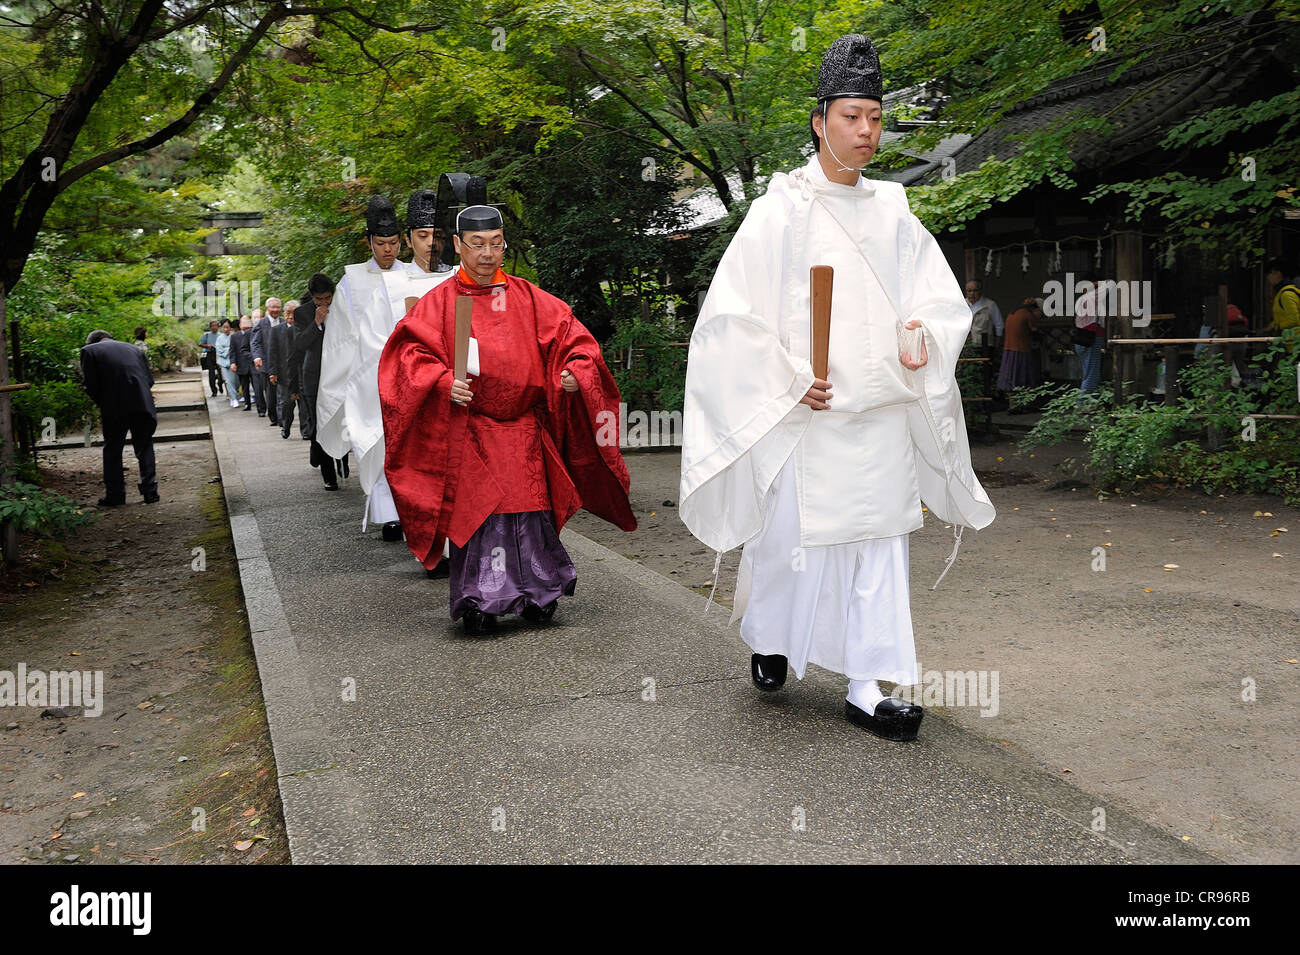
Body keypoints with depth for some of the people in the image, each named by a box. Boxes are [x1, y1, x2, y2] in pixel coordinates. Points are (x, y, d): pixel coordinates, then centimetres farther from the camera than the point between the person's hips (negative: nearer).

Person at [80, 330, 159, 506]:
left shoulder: (89, 351, 7)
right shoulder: (134, 349, 18)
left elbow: (90, 385, -1)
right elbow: (150, 379, 12)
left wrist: (102, 404, 13)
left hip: (115, 409, -3)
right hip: (143, 405, 3)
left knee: (112, 450, 11)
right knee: (144, 447, 15)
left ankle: (114, 495, 13)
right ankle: (150, 491, 14)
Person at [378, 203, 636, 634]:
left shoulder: (527, 298, 9)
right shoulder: (439, 302, 2)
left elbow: (571, 336, 9)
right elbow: (410, 351, -4)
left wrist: (575, 372, -10)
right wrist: (443, 382, -21)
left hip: (523, 429, 2)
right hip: (468, 432, -2)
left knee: (530, 511, 5)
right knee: (477, 512, -3)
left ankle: (537, 595, 20)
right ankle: (479, 602, 8)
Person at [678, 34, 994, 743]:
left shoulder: (892, 212, 11)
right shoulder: (781, 210, -2)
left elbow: (938, 294, 14)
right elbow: (734, 309, -5)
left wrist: (920, 328, -9)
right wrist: (789, 380, -13)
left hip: (882, 412, 4)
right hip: (804, 411, -4)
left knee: (879, 542, 2)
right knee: (791, 532, 5)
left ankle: (868, 688, 9)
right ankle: (768, 638, 34)